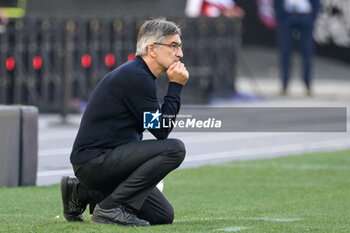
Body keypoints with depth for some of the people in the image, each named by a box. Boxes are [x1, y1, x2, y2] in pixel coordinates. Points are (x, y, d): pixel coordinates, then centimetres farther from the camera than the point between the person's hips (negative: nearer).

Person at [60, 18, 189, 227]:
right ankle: (112, 208, -18)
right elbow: (161, 131, -14)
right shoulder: (135, 77, -15)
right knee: (175, 149, -23)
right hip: (94, 160, -10)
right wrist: (176, 86, -9)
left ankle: (81, 193, 14)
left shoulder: (139, 75, 16)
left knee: (164, 216, 8)